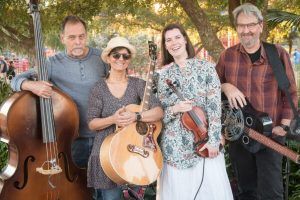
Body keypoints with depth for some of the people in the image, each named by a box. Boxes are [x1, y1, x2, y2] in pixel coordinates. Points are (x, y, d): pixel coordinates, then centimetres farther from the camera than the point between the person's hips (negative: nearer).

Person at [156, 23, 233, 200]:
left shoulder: (206, 67, -1)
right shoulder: (164, 74, 5)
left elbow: (215, 106, -6)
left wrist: (213, 140, -12)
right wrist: (174, 109, -14)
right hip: (175, 144, 2)